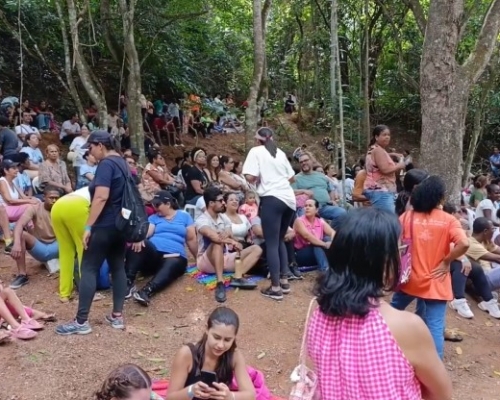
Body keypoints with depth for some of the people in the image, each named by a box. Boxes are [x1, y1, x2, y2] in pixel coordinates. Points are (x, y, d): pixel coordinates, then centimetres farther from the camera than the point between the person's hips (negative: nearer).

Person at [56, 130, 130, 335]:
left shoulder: (106, 164, -16)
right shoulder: (122, 163, 13)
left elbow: (101, 197, -24)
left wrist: (88, 226, -22)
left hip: (105, 225, -9)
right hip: (121, 224, 9)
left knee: (89, 269, -3)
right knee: (118, 267, 11)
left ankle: (81, 322, -1)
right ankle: (117, 316, 14)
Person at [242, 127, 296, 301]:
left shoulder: (256, 151, 3)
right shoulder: (280, 153, 19)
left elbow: (250, 177, -9)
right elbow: (291, 177, 21)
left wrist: (259, 178, 11)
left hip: (272, 199, -6)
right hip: (289, 198, 6)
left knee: (271, 243, -2)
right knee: (279, 240, 20)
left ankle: (275, 288, -2)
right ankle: (284, 280, 20)